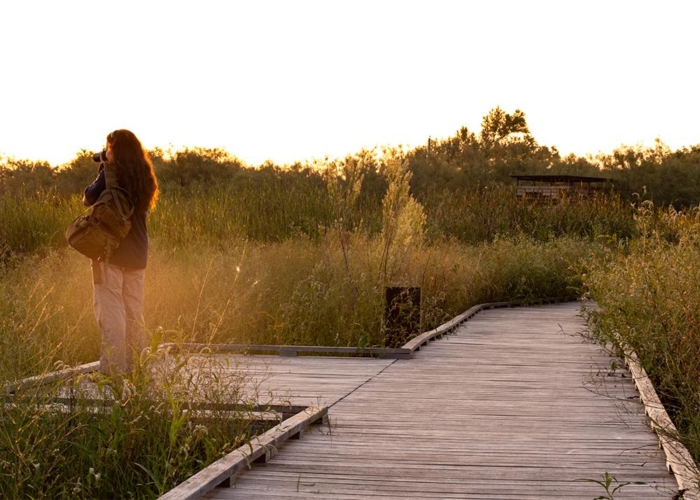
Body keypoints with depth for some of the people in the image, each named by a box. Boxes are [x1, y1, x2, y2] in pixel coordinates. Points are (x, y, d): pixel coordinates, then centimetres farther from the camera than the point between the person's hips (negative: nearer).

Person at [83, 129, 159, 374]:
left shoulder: (111, 172, -10)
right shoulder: (144, 176, 8)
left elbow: (89, 198, -5)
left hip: (110, 250, -6)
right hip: (137, 253, 6)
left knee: (110, 310, -6)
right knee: (134, 312, 13)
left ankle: (113, 368, -12)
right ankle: (136, 366, 15)